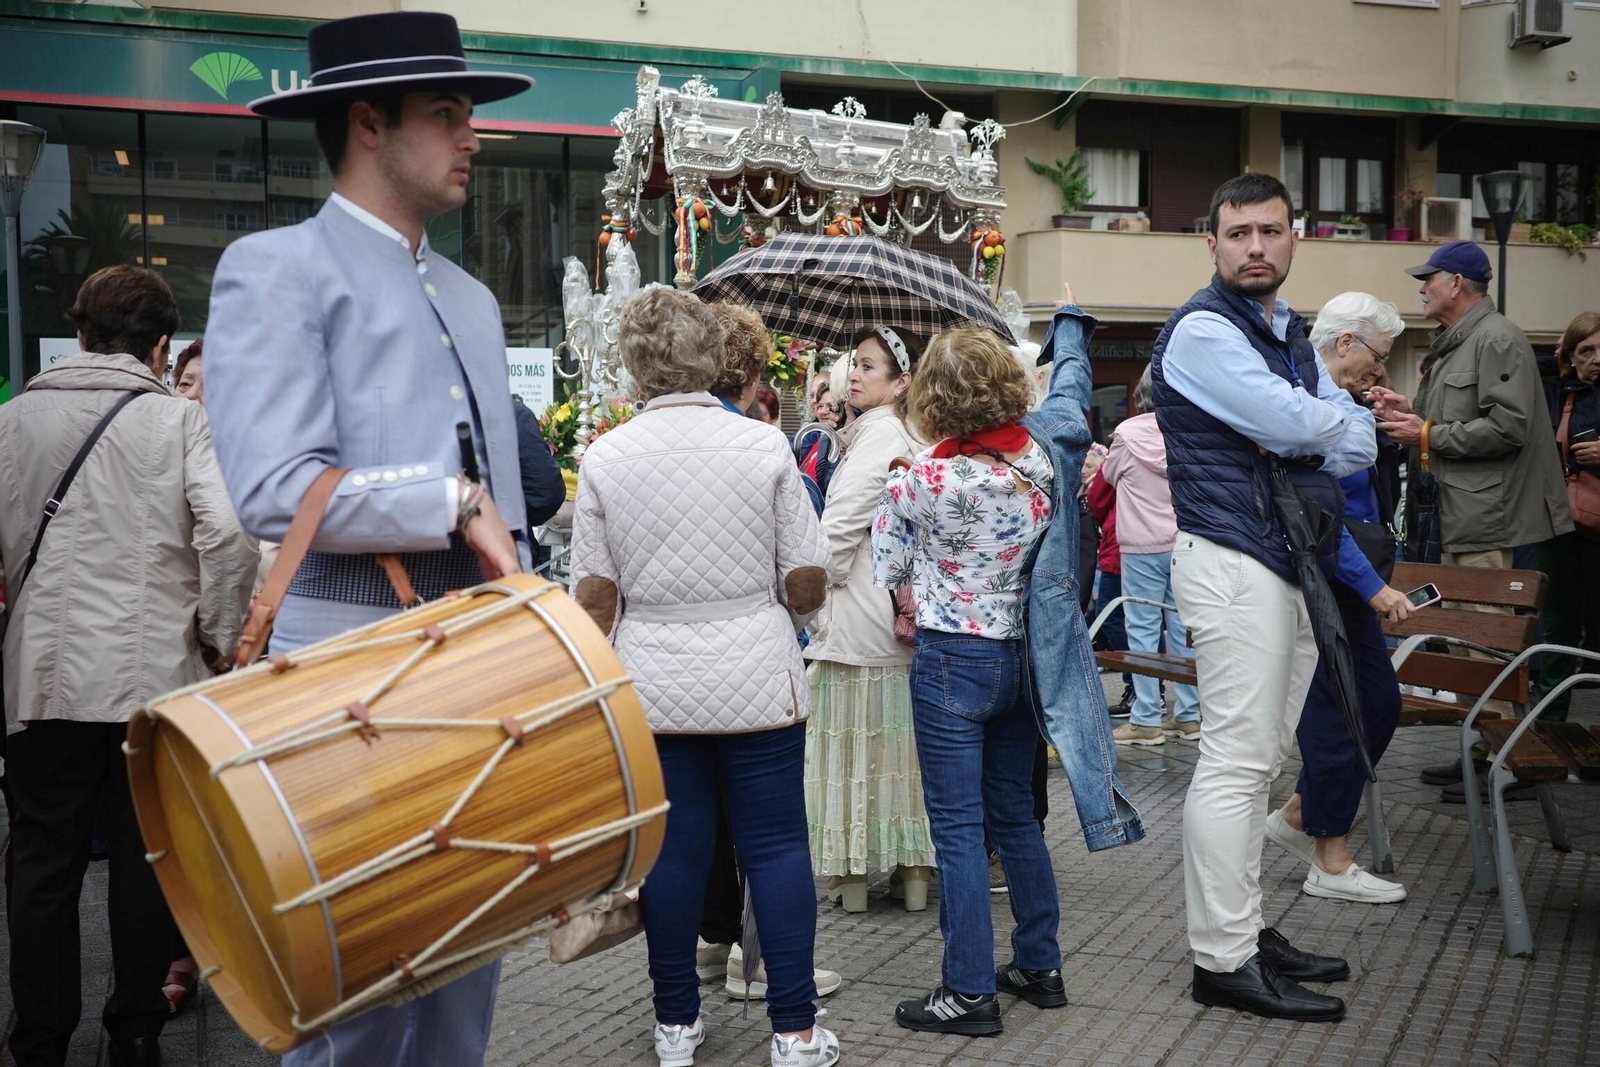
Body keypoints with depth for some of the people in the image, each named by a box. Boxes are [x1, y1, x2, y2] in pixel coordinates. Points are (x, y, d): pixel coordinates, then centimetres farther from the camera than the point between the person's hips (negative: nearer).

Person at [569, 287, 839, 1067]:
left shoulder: (605, 457, -3)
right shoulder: (764, 445, -5)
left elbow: (595, 596, -1)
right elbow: (808, 585, -4)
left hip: (652, 687, 1)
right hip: (756, 679, -1)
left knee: (673, 848, 10)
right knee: (775, 844, 6)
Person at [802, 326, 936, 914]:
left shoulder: (879, 434, -14)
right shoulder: (912, 437, 11)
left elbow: (837, 532, -18)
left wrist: (816, 606, -8)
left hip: (857, 617, -8)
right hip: (905, 613, 8)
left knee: (853, 737, 1)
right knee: (900, 735, 12)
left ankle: (852, 870, 9)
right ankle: (912, 866, 20)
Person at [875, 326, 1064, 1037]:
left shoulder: (925, 480, -18)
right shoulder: (1040, 463, -4)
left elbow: (888, 571, -5)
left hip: (952, 659, -6)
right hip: (1021, 655, 6)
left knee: (958, 827, 2)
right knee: (1015, 814, 18)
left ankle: (969, 991, 9)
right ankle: (1039, 965, 28)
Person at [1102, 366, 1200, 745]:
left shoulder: (1128, 433, -9)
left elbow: (1110, 475, 9)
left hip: (1143, 545, -3)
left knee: (1143, 629, 1)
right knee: (1183, 628, 9)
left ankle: (1146, 720, 1)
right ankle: (1188, 715, 15)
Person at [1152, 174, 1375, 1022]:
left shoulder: (1291, 335, 19)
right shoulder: (1203, 331, -9)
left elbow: (1360, 445, 11)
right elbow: (1294, 425, -20)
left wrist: (1303, 435, -9)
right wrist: (1332, 421, 1)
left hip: (1293, 563, 9)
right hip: (1234, 563, -9)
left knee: (1257, 760, 13)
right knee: (1236, 760, -8)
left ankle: (1243, 930, 23)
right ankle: (1224, 960, -1)